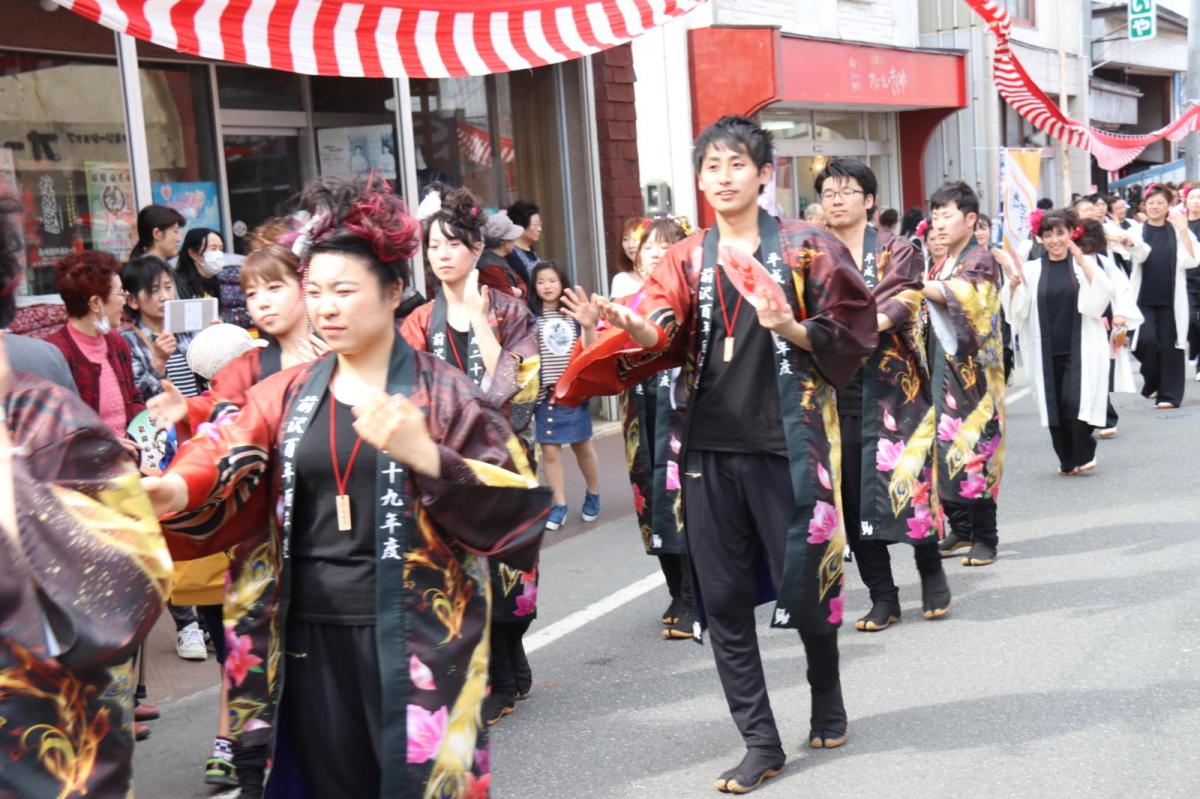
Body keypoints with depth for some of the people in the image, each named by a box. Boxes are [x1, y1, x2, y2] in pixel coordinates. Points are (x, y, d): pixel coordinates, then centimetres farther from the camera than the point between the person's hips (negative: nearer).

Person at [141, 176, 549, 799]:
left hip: (415, 635, -3)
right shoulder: (288, 393, 7)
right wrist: (171, 491, -30)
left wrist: (425, 455, -26)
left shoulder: (442, 393, -5)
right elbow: (225, 458, -9)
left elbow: (515, 505, -12)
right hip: (312, 634, 4)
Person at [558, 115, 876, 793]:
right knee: (724, 598, 4)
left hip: (787, 444, -3)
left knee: (803, 584, 6)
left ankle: (828, 700, 35)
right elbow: (662, 337, -4)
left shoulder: (806, 247, 1)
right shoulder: (687, 260, 10)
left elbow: (851, 330, -2)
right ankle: (761, 744, 16)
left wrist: (790, 328, -20)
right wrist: (635, 327, -26)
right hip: (711, 448, 3)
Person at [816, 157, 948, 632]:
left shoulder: (895, 251, 4)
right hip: (836, 389, 3)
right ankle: (883, 597, 13)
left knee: (907, 481, -2)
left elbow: (905, 301, -12)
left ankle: (932, 576, 21)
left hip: (891, 385, -2)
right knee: (853, 493, 3)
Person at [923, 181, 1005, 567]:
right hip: (940, 371, 7)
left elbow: (952, 294, -25)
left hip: (971, 373, -7)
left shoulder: (980, 261, -7)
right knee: (944, 451, 8)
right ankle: (960, 530, 20)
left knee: (974, 452, -5)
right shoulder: (940, 265, 16)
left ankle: (985, 538, 4)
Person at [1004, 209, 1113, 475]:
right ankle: (1067, 460, 17)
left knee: (1075, 401, -12)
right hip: (1047, 352, 2)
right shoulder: (1032, 269, 6)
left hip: (1080, 349, -2)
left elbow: (1102, 294, -11)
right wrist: (1013, 287, -19)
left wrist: (1083, 262, -21)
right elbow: (1017, 310, 1)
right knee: (1055, 405, 4)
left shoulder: (1086, 263, 4)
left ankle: (1083, 455, 5)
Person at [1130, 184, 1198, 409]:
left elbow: (1192, 261, -4)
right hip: (1144, 297, -1)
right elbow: (1138, 255, -9)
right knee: (1147, 340, -14)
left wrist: (1184, 231, -10)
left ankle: (1169, 393, 6)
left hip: (1171, 298, 1)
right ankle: (1152, 382, 11)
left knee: (1169, 345, -2)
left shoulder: (1176, 231, 5)